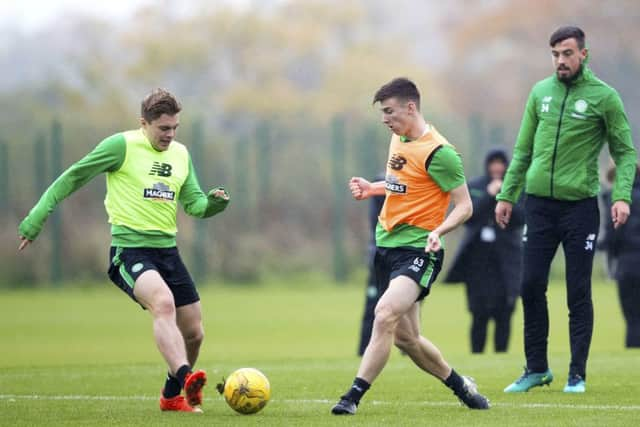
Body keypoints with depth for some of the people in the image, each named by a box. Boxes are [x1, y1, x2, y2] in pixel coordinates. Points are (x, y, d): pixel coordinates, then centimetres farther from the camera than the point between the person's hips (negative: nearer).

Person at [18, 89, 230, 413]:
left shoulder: (180, 154, 13)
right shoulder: (122, 146, -6)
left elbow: (194, 203, 13)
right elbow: (71, 179, -2)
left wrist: (214, 203, -11)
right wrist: (35, 220, -6)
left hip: (167, 251, 7)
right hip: (130, 249, -7)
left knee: (193, 333, 7)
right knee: (163, 303, -34)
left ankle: (172, 395, 29)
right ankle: (185, 378, -49)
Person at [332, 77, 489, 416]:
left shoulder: (438, 152, -15)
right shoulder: (398, 138, 10)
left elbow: (464, 206, -14)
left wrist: (439, 230, -30)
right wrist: (373, 188, 14)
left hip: (417, 251, -9)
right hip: (387, 245, 9)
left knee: (385, 315, -28)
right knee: (406, 338, 11)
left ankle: (353, 396, -30)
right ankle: (462, 387, 31)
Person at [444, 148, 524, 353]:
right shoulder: (474, 187, 7)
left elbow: (521, 219, -2)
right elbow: (467, 217, -4)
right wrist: (488, 196, -10)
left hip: (506, 258, 0)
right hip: (478, 257, 0)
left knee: (503, 313, -4)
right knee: (480, 313, -4)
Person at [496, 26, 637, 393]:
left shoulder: (604, 97, -4)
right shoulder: (540, 92, 8)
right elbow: (523, 149, 14)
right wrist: (507, 195, 11)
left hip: (580, 205, -4)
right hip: (539, 203, 4)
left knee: (579, 293, 0)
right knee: (532, 287, 3)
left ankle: (578, 374, 8)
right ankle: (536, 368, 14)